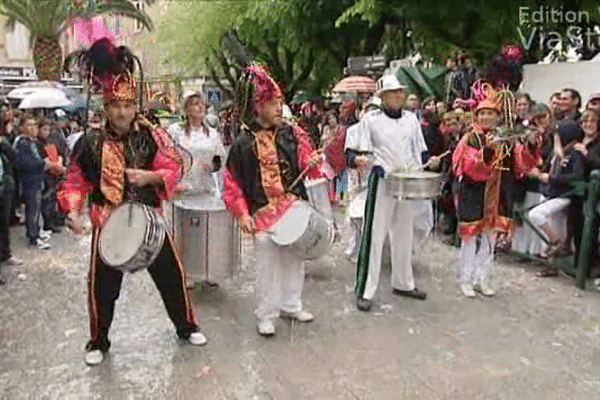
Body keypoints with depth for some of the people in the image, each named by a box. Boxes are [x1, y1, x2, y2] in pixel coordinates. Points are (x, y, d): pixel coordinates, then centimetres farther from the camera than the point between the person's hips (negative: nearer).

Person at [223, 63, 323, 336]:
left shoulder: (291, 133, 1)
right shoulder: (243, 144, -6)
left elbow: (306, 160, -1)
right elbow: (233, 183, -4)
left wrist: (314, 162, -25)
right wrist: (242, 214, -11)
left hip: (295, 207, 4)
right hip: (263, 213, -3)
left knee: (294, 260, 16)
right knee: (267, 265, 2)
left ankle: (291, 305, 35)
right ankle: (266, 315, 19)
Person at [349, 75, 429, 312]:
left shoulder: (411, 119, 12)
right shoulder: (370, 119, -3)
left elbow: (420, 151, 19)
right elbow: (353, 152, -7)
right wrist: (357, 160, -29)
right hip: (382, 183, -5)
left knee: (404, 235, 15)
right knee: (374, 236, -6)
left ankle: (403, 283, 29)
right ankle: (365, 290, 1)